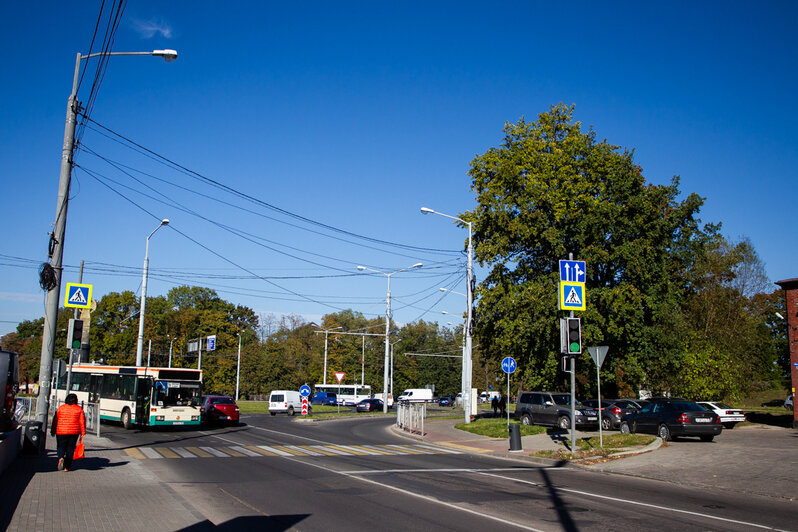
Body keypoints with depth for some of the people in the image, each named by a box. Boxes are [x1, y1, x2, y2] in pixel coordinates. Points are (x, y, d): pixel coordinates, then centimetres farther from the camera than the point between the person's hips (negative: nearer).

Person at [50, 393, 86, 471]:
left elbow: (55, 420, 4)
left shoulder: (61, 408, 2)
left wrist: (53, 431, 13)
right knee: (70, 448, 8)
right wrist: (83, 433, 3)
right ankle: (67, 467, 8)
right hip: (74, 432, 0)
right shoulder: (79, 409, 2)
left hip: (61, 431, 0)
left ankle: (61, 458, -22)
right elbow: (82, 422, -1)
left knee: (61, 447, 9)